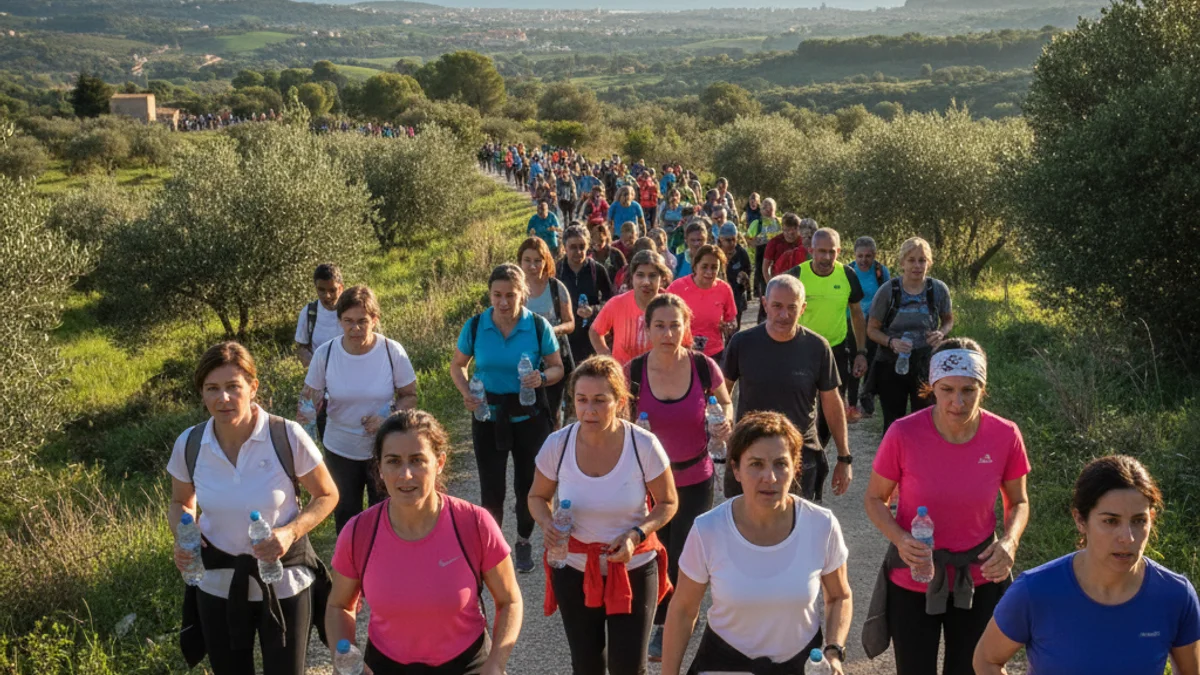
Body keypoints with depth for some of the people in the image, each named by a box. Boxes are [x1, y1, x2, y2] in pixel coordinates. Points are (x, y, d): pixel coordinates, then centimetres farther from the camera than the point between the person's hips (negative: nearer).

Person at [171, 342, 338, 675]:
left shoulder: (287, 436, -19)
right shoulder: (189, 445, -10)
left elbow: (327, 495, -6)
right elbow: (180, 504, 9)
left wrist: (291, 531, -23)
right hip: (218, 584, 3)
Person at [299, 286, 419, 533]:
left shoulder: (392, 351, -15)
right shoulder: (325, 354, -12)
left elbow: (409, 396, -5)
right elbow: (309, 395, -2)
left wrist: (388, 418, -23)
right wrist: (304, 413, -25)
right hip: (340, 450, 2)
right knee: (345, 515, 19)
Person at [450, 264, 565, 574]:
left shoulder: (538, 326, -10)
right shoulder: (475, 326, -7)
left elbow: (557, 368, 0)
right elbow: (457, 365, 6)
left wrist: (543, 378, -23)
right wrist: (466, 393, -13)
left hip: (529, 417, 0)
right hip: (489, 417, 0)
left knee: (527, 484, 9)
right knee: (491, 488, 3)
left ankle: (524, 542, 34)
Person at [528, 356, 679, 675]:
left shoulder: (644, 445, -19)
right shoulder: (557, 444, -15)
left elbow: (668, 503, -4)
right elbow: (537, 497, 3)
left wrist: (636, 534, -21)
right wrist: (547, 524, -19)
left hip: (633, 568, -2)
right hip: (575, 569, 2)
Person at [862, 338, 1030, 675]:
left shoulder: (1005, 435, -15)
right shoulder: (903, 434, -21)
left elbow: (1018, 501, 3)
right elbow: (875, 499, -6)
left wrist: (1010, 540, -17)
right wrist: (900, 539, -24)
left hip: (978, 580, 2)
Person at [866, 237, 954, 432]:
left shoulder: (939, 289, -6)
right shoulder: (888, 291, -11)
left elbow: (949, 320, 11)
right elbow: (872, 329, -4)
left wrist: (942, 333, -12)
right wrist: (891, 342, -23)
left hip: (927, 366, 1)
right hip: (891, 366, -1)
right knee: (893, 424, 12)